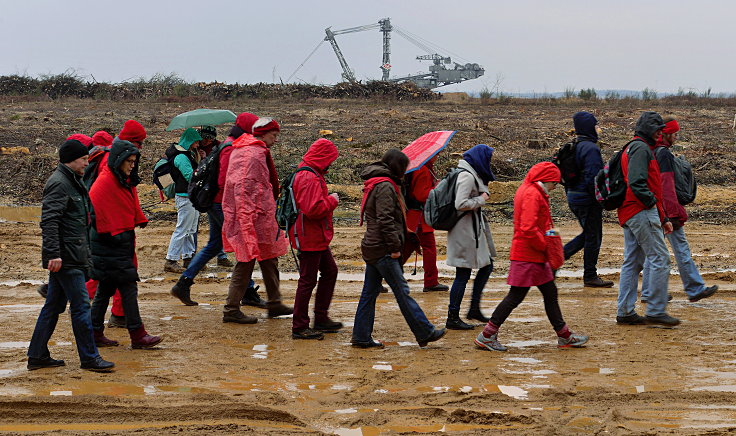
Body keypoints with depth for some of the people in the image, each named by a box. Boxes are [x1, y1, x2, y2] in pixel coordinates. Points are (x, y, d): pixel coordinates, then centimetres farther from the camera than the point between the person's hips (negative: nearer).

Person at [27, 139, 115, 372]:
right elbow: (49, 221, -21)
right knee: (81, 305, -6)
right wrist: (53, 254, -27)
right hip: (66, 257, -10)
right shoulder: (59, 183, -13)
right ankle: (89, 357, -2)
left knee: (53, 306, 12)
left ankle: (37, 355, 17)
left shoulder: (71, 182, 19)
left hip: (72, 256, 10)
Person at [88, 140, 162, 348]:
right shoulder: (105, 183, -15)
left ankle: (95, 333, 17)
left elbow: (132, 211, 24)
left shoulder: (126, 182, 14)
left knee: (106, 288, 12)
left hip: (123, 243, 10)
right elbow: (95, 212, -17)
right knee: (128, 288, -10)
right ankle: (138, 336, -9)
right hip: (110, 245, -10)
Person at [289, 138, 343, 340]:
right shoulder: (309, 178, -22)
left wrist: (328, 201, 11)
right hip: (310, 238, -11)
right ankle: (299, 328, 4)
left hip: (317, 238, 11)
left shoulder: (309, 175, 13)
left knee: (330, 271, 19)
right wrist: (332, 201, -15)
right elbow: (313, 209, -29)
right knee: (308, 280, -4)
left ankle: (321, 318, 27)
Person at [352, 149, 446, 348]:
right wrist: (395, 247, -17)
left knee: (370, 292, 10)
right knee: (402, 291, -5)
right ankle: (425, 333, -1)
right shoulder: (385, 186, -15)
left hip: (371, 247, 10)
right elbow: (385, 220, -21)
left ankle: (361, 337, 12)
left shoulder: (374, 184, 18)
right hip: (383, 250, -10)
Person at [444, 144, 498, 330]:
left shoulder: (473, 174, 12)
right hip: (465, 231, -10)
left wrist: (483, 194, 5)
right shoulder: (467, 176, -19)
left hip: (474, 229, 10)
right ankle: (453, 318, 4)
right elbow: (460, 204, -26)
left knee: (486, 266, 16)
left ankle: (474, 309, 24)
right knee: (463, 274, -4)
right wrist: (481, 199, -15)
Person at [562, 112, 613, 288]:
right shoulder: (591, 148, -17)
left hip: (573, 197, 9)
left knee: (588, 234, 20)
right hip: (588, 199, -9)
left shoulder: (573, 147, 12)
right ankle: (590, 277, 9)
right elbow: (592, 177, -23)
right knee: (593, 237, 2)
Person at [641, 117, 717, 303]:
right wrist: (674, 214, -22)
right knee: (682, 249, -2)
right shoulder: (664, 154, -14)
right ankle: (695, 289, 3)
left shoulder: (651, 152, 13)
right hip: (665, 209, -9)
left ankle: (648, 293, 9)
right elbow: (666, 185, -20)